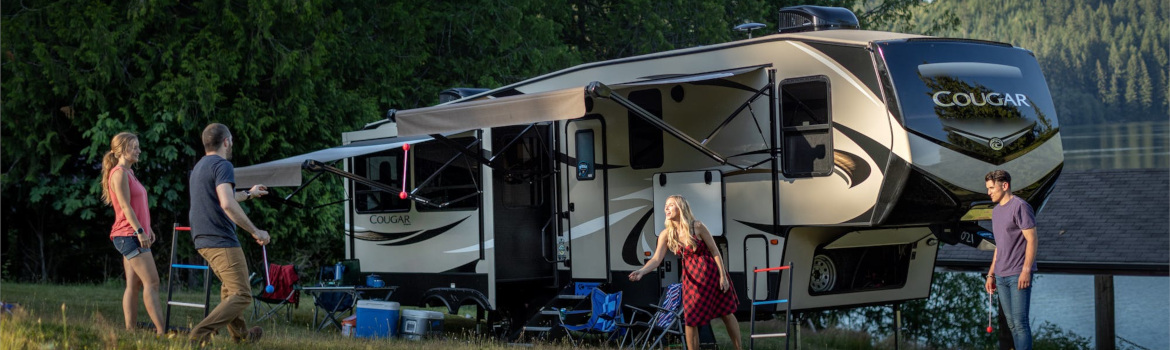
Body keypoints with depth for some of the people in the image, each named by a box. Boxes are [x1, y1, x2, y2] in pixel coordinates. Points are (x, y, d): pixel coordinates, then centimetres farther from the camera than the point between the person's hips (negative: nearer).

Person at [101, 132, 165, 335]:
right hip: (128, 235, -10)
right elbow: (125, 206, -17)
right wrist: (140, 231, -22)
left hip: (133, 235, 10)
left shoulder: (129, 172, 18)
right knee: (151, 282, -14)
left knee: (134, 285, 7)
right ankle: (161, 332, -19)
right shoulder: (119, 173, -11)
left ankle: (130, 331, 6)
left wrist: (147, 228, 18)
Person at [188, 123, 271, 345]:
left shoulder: (199, 167, 17)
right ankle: (200, 334, -21)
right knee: (241, 295, -9)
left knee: (230, 288, 25)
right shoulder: (222, 166, -13)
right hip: (221, 241, -10)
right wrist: (255, 231, -20)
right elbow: (228, 205, -27)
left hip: (203, 241, 10)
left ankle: (239, 335, 34)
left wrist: (248, 194, 47)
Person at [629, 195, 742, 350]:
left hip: (712, 272, -3)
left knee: (726, 312, 8)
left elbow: (715, 251, -10)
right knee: (690, 319, -1)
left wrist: (723, 276, -12)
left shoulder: (697, 227, -16)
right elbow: (657, 258, -15)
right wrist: (641, 271, -34)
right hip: (691, 276, 3)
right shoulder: (666, 234, -7)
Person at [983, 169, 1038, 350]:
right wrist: (991, 274, 18)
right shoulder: (996, 211, 17)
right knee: (1011, 323, 9)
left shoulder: (1020, 207, -8)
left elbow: (1032, 240, -12)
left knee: (1020, 322, -10)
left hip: (1018, 275, -8)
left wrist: (1026, 270, -18)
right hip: (1001, 277, 8)